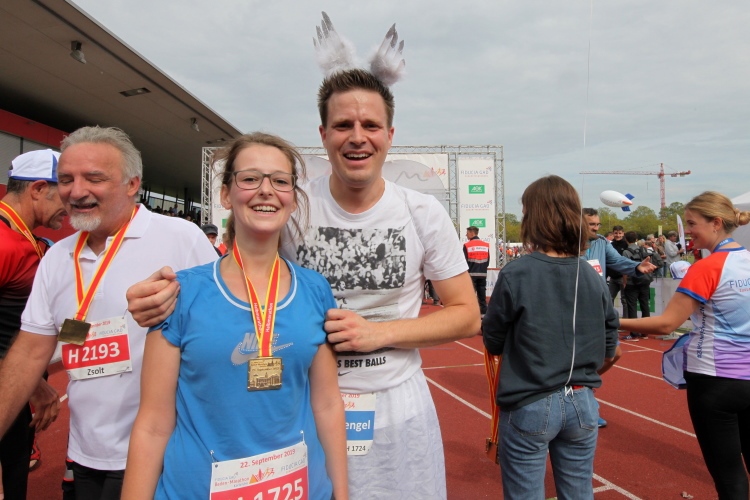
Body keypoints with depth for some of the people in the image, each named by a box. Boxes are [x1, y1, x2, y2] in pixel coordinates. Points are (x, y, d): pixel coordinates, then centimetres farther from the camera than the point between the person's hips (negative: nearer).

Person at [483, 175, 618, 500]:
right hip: (582, 405, 5)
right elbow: (608, 352, 6)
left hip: (528, 408, -4)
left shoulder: (516, 275, -16)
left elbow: (493, 344, -7)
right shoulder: (592, 277, -2)